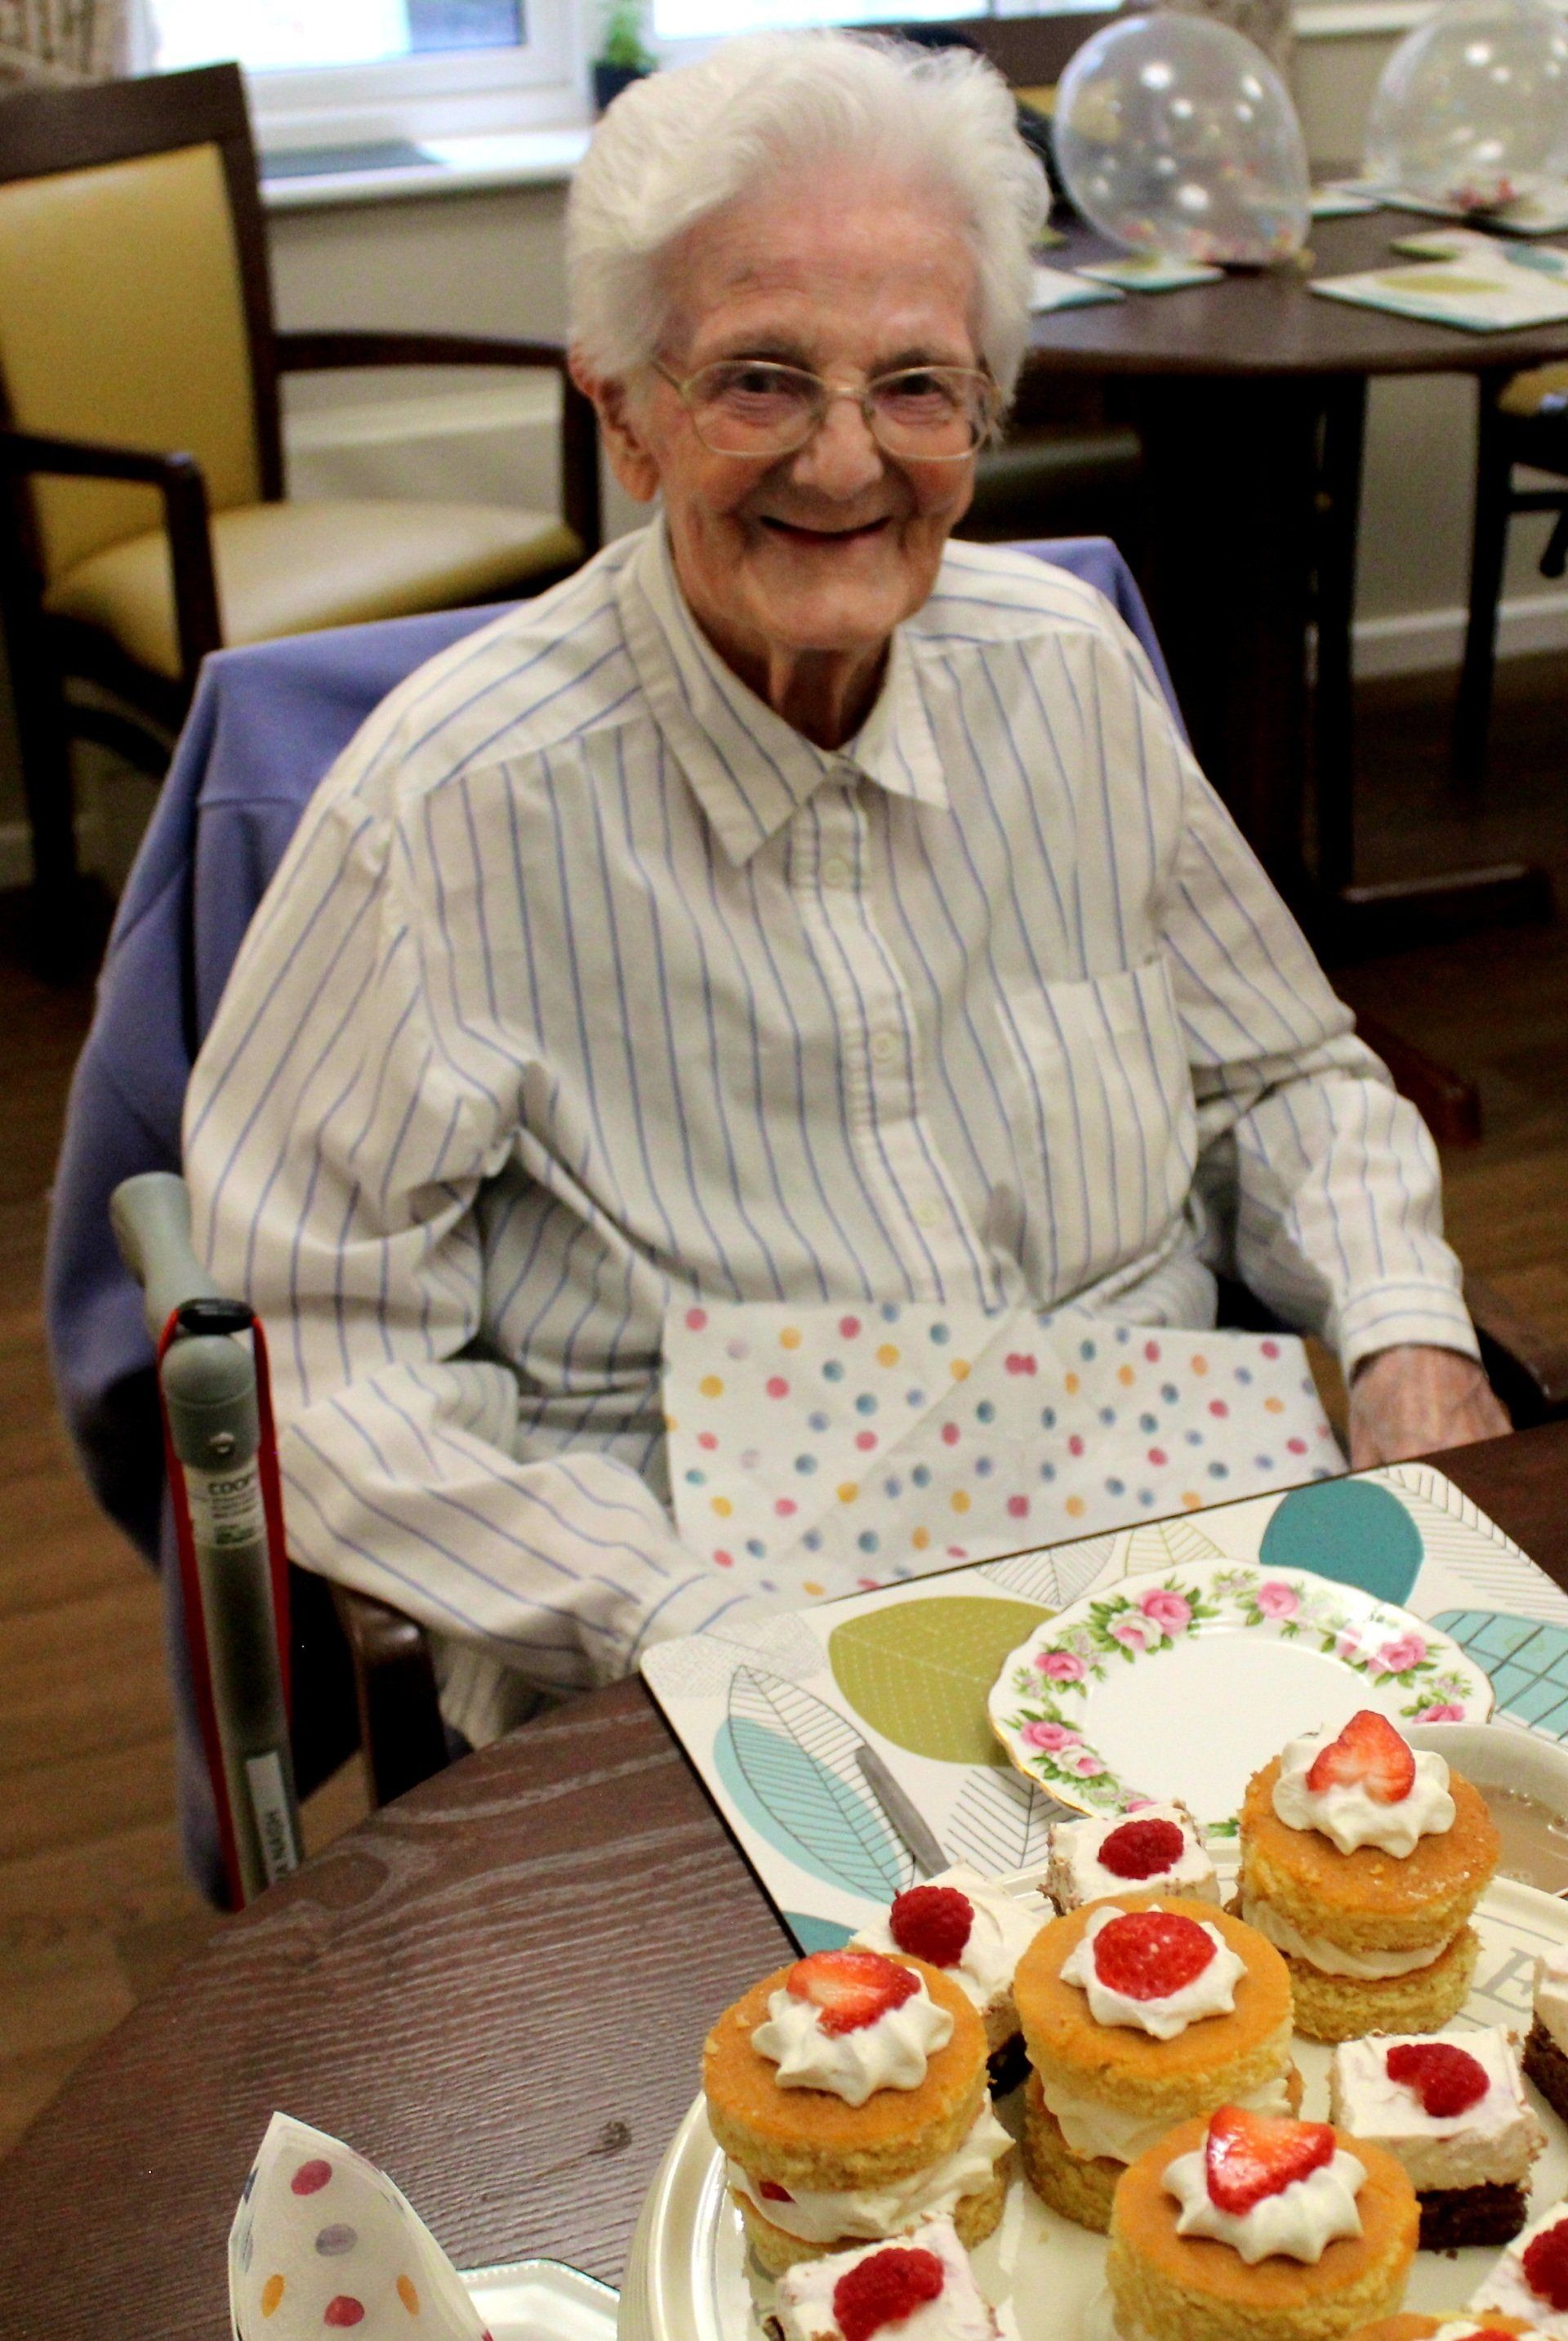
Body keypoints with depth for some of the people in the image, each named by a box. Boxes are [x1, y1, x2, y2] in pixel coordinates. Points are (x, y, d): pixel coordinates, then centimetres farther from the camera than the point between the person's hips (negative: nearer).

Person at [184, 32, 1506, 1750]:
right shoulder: (451, 806, -13)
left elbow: (1282, 1073, 15)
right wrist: (697, 1629, -21)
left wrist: (1405, 1331, -3)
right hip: (707, 1670, -4)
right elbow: (321, 1348, -12)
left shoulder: (1067, 667, 3)